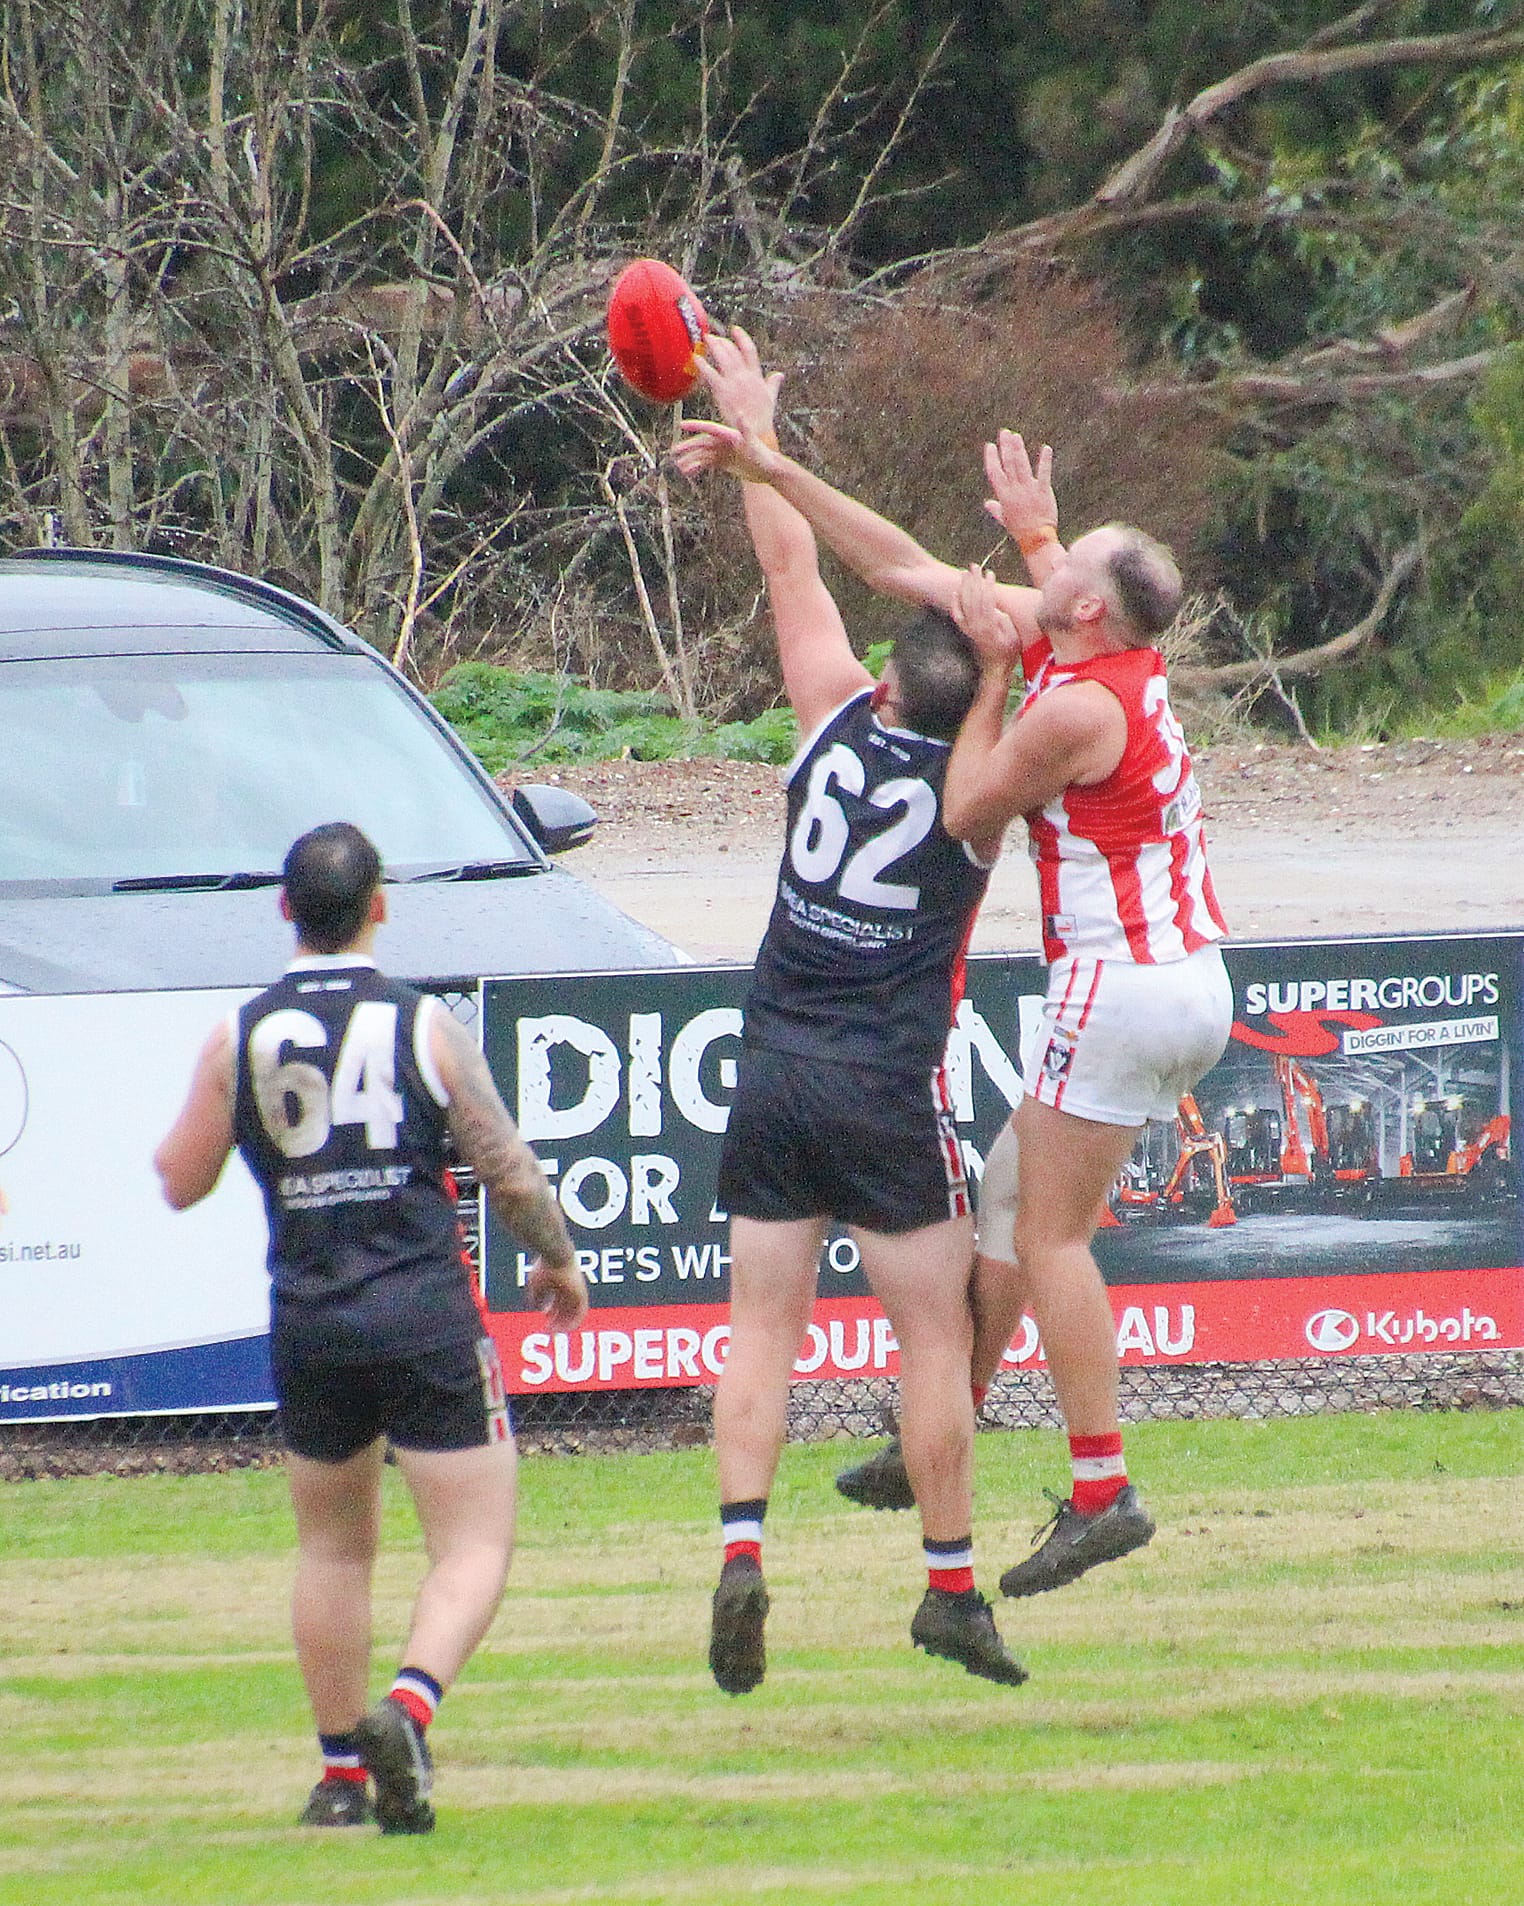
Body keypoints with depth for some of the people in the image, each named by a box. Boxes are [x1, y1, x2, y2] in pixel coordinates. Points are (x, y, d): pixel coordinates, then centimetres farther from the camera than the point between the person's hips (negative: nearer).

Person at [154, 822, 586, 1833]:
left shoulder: (238, 1039, -1)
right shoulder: (426, 1027, -6)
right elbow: (510, 1173, 0)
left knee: (332, 1548, 19)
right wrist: (558, 1259, 18)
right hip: (426, 1318, -3)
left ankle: (341, 1769, 20)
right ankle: (409, 1705, -23)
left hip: (307, 1324, 3)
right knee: (476, 1542, 1)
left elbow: (180, 1182, 7)